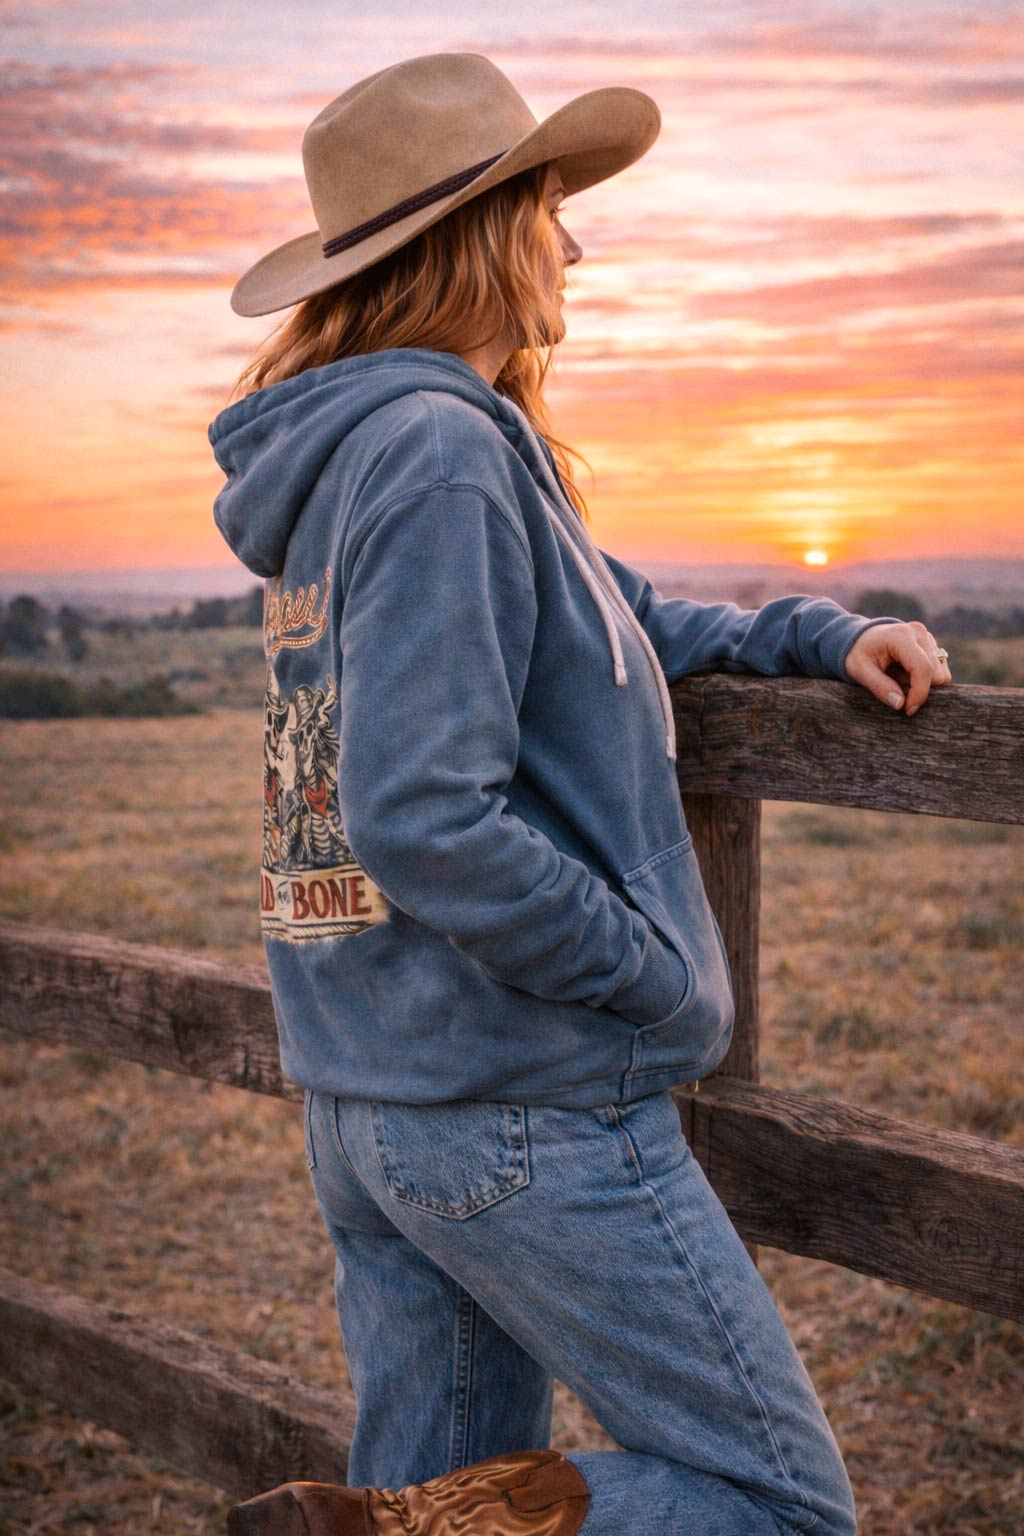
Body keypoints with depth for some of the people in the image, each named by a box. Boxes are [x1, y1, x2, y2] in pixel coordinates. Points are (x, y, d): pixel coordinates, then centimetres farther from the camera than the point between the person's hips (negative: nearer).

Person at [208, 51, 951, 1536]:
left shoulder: (364, 457, 14)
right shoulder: (441, 453, -17)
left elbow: (623, 620, 24)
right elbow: (425, 820, -25)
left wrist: (818, 633, 12)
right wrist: (659, 975, -13)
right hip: (527, 1102, -9)